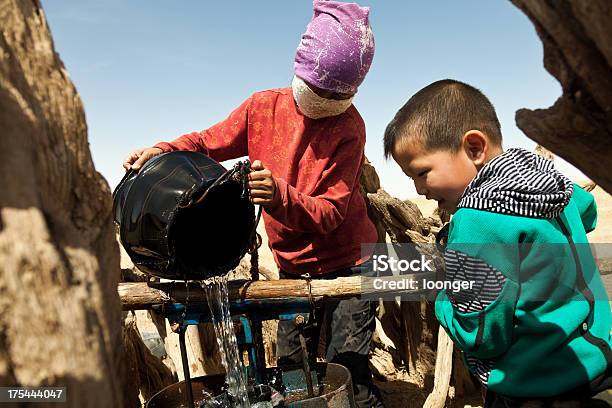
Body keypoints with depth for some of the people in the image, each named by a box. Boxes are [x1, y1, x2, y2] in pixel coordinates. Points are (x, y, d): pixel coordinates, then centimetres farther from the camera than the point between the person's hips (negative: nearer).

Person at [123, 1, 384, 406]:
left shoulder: (348, 127, -16)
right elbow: (208, 143, 6)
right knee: (288, 371, 12)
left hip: (347, 264, -4)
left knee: (347, 371, -4)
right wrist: (165, 151, -15)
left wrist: (278, 195, -41)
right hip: (293, 266, 4)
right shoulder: (264, 106, -4)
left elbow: (329, 213, -22)